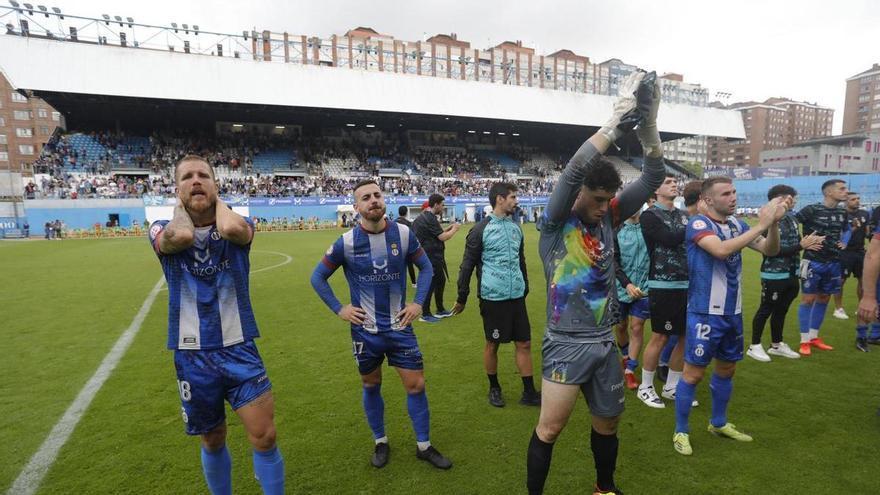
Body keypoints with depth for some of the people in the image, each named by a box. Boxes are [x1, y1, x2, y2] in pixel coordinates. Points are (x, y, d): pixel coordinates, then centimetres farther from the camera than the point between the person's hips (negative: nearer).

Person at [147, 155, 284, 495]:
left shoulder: (238, 226, -2)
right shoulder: (163, 230, -2)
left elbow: (233, 229, -29)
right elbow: (181, 237, -27)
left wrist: (217, 201, -8)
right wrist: (180, 206, -7)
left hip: (239, 349, -1)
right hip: (192, 356, 1)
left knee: (264, 437, -4)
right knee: (213, 440, 18)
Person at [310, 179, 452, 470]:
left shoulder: (403, 234, -8)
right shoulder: (346, 242, -11)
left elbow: (425, 266, 7)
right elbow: (318, 276, 2)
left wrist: (419, 302, -2)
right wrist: (338, 309, -4)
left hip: (399, 326, 1)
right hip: (365, 330, 0)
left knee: (416, 385, 5)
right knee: (371, 386, 15)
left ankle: (424, 446, 25)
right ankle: (380, 443, 37)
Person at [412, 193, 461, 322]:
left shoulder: (423, 217, 13)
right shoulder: (430, 218, -19)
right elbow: (443, 237, -20)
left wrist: (448, 228, 12)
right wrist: (454, 229, -4)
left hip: (430, 256, 11)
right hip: (432, 257, -11)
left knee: (440, 281, 18)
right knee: (431, 284, -2)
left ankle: (440, 310, 30)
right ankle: (425, 315, 8)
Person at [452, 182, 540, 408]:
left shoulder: (515, 227, 10)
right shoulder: (481, 229, -9)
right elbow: (467, 265, -7)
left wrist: (525, 287, 24)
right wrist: (462, 298, -5)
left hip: (517, 296, 6)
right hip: (493, 297, -6)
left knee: (524, 343, 8)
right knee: (492, 344, 8)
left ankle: (529, 392, 20)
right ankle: (494, 388, 28)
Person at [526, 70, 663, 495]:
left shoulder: (609, 218, 3)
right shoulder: (556, 222, -11)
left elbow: (652, 178, -3)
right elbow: (573, 171, -27)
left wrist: (648, 124, -17)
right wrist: (617, 120, -26)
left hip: (605, 343, 6)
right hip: (566, 344, -5)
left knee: (608, 423, 20)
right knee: (550, 427, -1)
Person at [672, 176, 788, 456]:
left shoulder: (736, 224, 6)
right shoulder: (698, 224, -15)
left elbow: (770, 250, 3)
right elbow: (721, 250, -31)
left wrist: (774, 223, -14)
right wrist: (760, 225, -27)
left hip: (732, 312, 7)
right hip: (705, 314, -7)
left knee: (726, 369, 19)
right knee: (694, 373, 1)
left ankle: (718, 423, 38)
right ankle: (681, 432, 17)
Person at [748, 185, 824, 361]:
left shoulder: (792, 219, 10)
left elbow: (797, 242, 15)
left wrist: (810, 243, -5)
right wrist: (801, 245, -21)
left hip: (791, 274, 8)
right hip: (774, 275, -8)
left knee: (781, 310, 17)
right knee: (765, 310, 0)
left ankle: (776, 345, 30)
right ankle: (754, 346, 12)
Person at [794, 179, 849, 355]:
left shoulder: (842, 213, 8)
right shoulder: (812, 210, -12)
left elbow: (845, 230, 25)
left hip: (833, 263, 7)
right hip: (813, 262, -7)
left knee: (823, 299, 12)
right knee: (808, 299, -2)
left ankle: (814, 337, 24)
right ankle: (804, 341, 6)